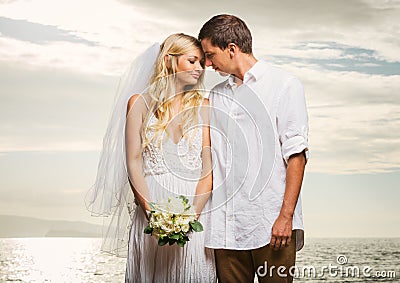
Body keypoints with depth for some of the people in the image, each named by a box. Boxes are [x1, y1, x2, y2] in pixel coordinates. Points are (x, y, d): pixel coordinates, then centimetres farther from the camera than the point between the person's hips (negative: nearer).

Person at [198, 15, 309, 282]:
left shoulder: (284, 85, 1)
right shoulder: (217, 95, 17)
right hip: (225, 224, 5)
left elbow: (297, 155, -6)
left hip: (272, 223, -4)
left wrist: (286, 216, -13)